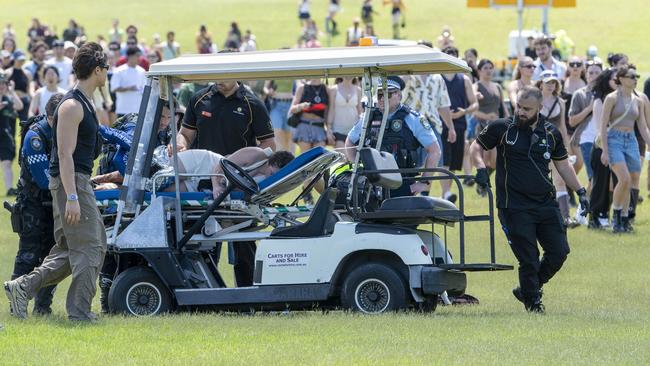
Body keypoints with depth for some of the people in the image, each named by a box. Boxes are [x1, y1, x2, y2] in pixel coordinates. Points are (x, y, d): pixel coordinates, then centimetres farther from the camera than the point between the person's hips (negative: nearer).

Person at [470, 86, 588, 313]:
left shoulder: (551, 133, 8)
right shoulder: (502, 128, -2)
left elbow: (562, 165, 18)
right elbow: (476, 147, 8)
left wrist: (580, 191, 13)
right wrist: (480, 168, -11)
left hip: (546, 204, 4)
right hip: (515, 207, -4)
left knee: (559, 252, 0)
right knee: (528, 259, -6)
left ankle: (527, 290, 20)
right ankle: (532, 301, 12)